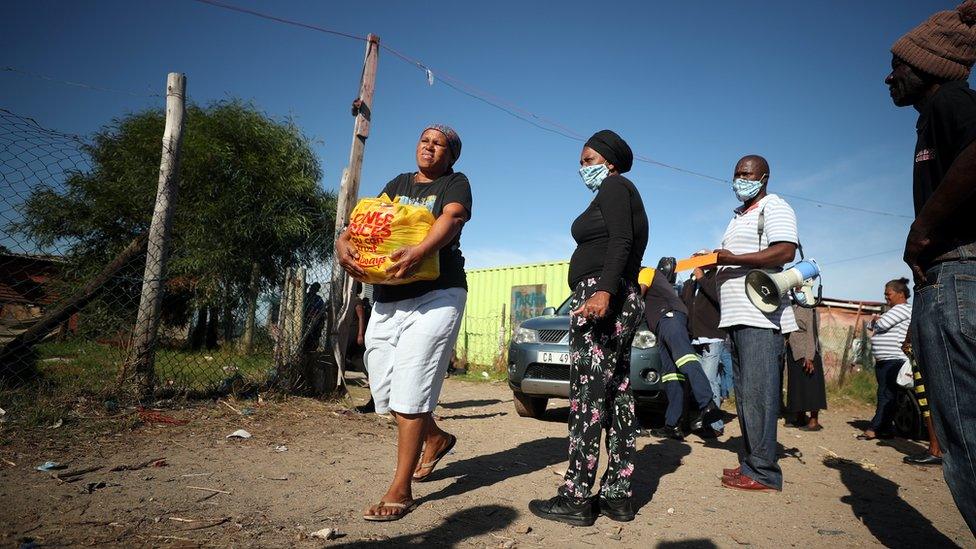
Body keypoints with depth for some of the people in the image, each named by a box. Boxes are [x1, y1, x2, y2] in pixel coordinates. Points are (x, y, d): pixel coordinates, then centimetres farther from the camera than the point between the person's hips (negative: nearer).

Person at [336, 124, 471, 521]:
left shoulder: (455, 183, 5)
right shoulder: (398, 184, 21)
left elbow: (451, 219, -16)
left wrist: (420, 252, -36)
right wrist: (344, 241, -15)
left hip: (435, 295, -6)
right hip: (387, 298, 6)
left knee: (409, 386, -12)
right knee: (383, 386, 8)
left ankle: (400, 490, -3)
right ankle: (435, 438, 33)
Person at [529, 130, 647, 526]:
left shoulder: (613, 187, -1)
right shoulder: (626, 196, 27)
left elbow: (620, 242, -16)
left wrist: (604, 291, -28)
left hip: (600, 296, -11)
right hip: (624, 300, 11)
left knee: (587, 395, -12)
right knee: (617, 396, 7)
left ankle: (576, 497, -9)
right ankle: (618, 495, 11)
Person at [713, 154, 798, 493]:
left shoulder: (774, 207, -2)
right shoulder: (738, 216, 26)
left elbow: (785, 251, -17)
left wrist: (734, 258, -18)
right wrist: (712, 260, 15)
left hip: (761, 316, -10)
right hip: (737, 317, 10)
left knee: (757, 394, -11)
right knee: (744, 394, 10)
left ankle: (763, 472, -7)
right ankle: (751, 462, 17)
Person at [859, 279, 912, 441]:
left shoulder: (903, 309, -7)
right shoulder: (892, 311, 24)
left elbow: (882, 324, -17)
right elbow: (870, 326, 24)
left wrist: (876, 320, 5)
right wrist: (876, 320, 3)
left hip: (894, 360, -10)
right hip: (882, 361, 10)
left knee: (886, 395, -9)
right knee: (884, 395, 8)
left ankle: (873, 429, -11)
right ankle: (884, 430, 10)